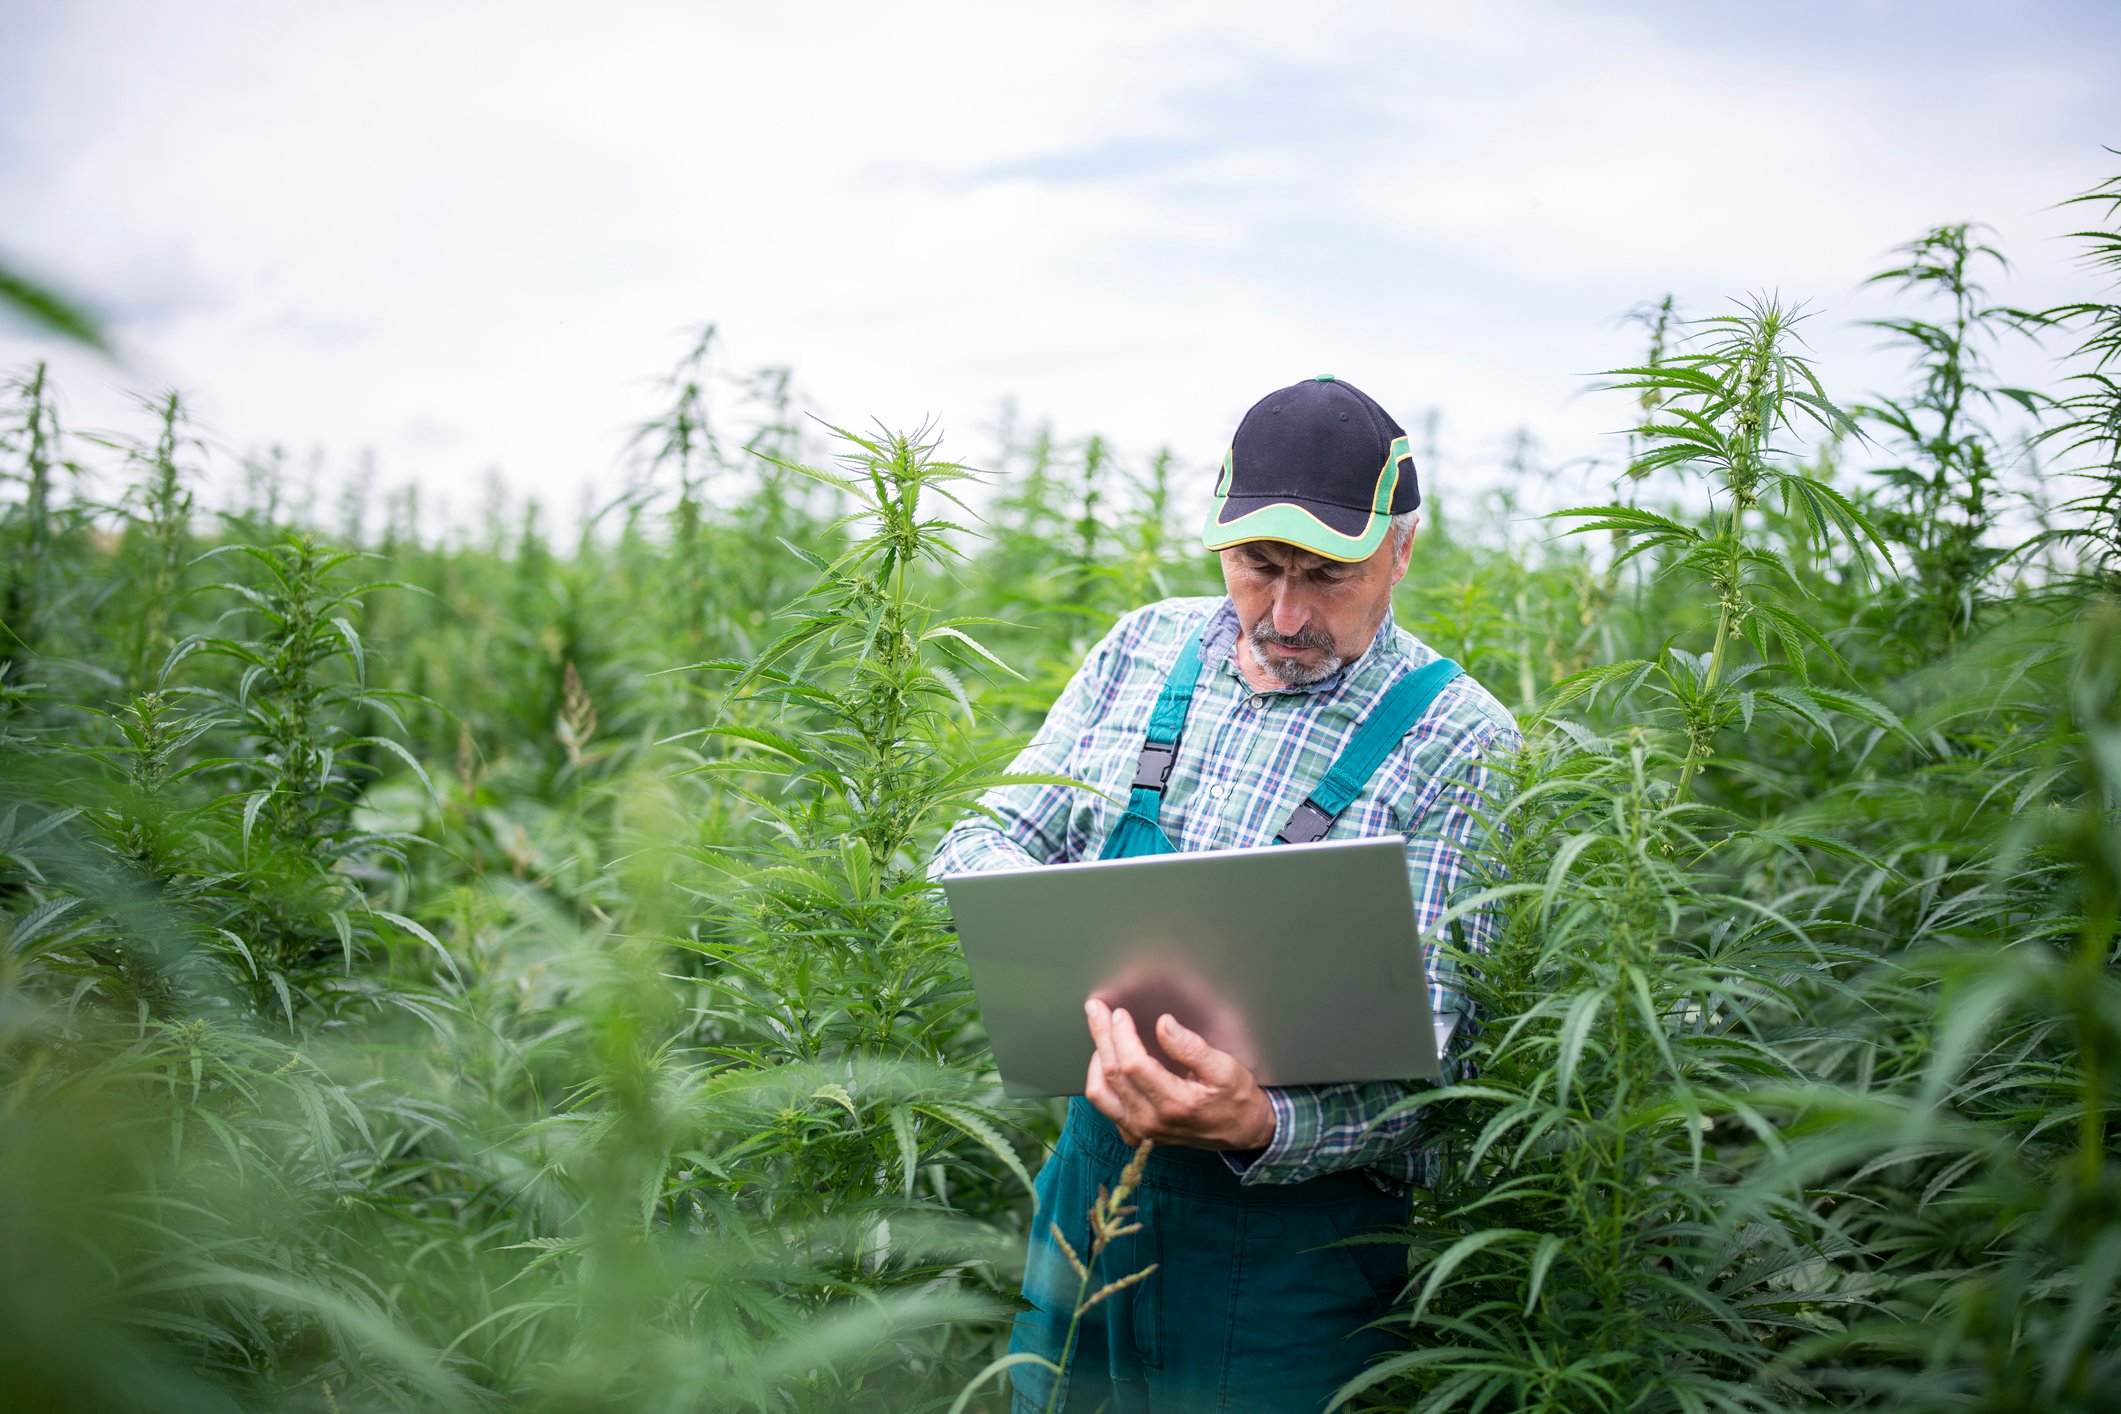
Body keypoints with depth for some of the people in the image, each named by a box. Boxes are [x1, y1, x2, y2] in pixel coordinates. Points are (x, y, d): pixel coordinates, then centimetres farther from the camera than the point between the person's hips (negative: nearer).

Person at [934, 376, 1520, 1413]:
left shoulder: (1462, 744, -13)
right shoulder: (1145, 651, 3)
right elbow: (981, 846, 5)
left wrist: (1259, 1125, -37)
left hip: (1293, 1222, -4)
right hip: (1091, 1177, 5)